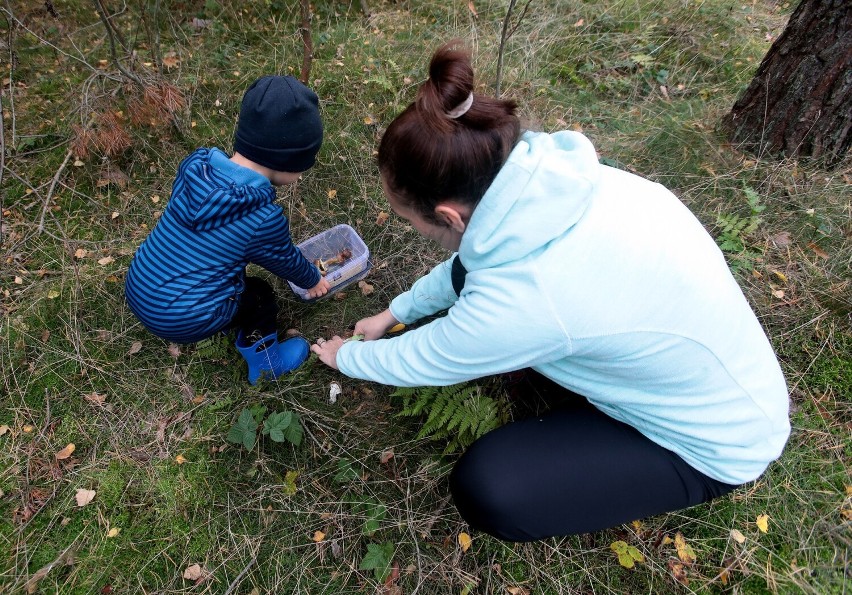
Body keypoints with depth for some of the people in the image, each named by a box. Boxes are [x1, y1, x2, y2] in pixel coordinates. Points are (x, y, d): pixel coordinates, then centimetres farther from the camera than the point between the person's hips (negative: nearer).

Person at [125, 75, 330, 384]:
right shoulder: (264, 219, -23)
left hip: (137, 288, 6)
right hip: (180, 319, -6)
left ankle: (239, 325, 42)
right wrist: (313, 280, 20)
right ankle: (265, 362, 34)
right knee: (261, 296, 17)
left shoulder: (197, 165, -7)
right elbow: (287, 262, -2)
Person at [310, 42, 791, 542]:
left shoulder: (523, 299, -39)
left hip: (714, 442, -5)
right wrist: (393, 314, 14)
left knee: (485, 489, -15)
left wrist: (345, 357, 6)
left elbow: (416, 364, -16)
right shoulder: (548, 175, -19)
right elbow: (474, 257, 3)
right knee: (472, 280, -5)